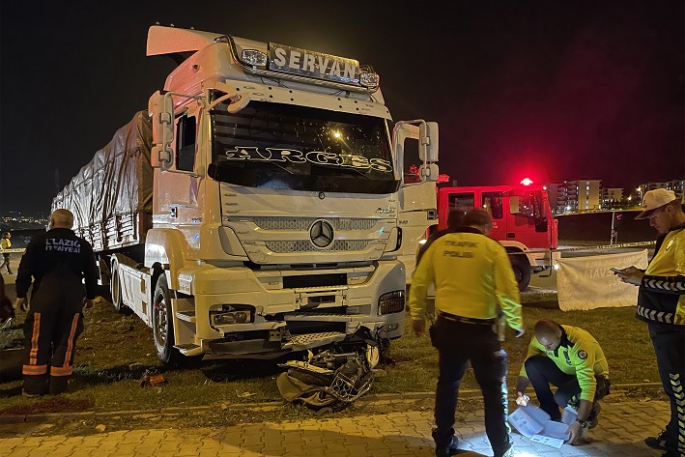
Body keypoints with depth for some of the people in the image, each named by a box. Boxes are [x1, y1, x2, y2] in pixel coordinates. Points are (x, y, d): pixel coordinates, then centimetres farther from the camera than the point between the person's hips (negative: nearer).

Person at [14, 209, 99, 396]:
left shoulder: (39, 241, 0)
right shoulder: (83, 245, 7)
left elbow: (25, 270, -2)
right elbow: (91, 274, 10)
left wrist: (21, 294, 7)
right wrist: (90, 296, 20)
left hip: (44, 297, -1)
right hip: (72, 299, 2)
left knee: (37, 341, 7)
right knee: (65, 342, 7)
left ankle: (33, 385, 9)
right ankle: (57, 384, 10)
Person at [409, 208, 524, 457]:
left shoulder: (439, 244, 2)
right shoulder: (492, 247, -8)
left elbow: (419, 282, 5)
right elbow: (508, 291, -8)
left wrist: (417, 315, 16)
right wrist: (516, 323, 7)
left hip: (447, 326, 4)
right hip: (480, 330, -4)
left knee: (447, 384, 20)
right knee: (494, 390, 11)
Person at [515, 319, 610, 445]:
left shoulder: (579, 344, -36)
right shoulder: (542, 338, -19)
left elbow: (588, 386, -39)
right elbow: (527, 366, -8)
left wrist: (580, 423, -41)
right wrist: (520, 394, -18)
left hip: (594, 377, -5)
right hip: (568, 373, 5)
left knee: (562, 397, -35)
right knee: (532, 364, -21)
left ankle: (591, 410, -1)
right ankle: (551, 412, -4)